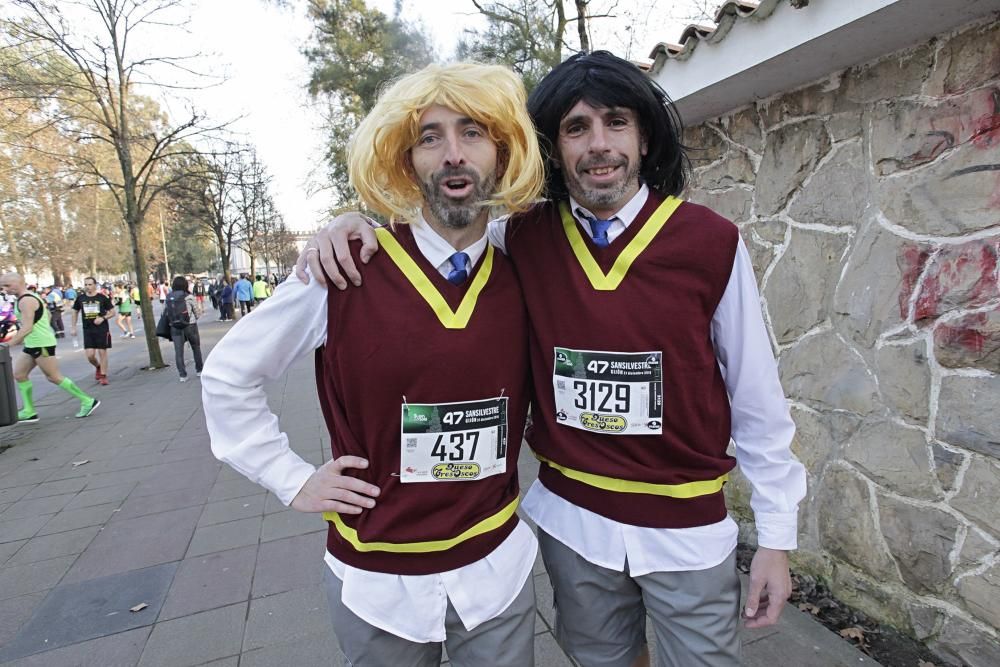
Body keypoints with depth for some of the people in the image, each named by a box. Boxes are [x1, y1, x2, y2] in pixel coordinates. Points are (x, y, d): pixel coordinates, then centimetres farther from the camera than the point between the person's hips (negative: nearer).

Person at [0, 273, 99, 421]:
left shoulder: (26, 301, -18)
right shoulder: (30, 297, 13)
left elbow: (27, 328, -24)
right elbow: (47, 314, 22)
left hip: (41, 344, -10)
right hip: (32, 344, 10)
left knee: (54, 377, -4)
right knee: (18, 375, 10)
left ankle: (87, 401, 1)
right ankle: (29, 411, 14)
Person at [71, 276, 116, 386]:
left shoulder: (102, 297, -3)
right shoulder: (80, 298, 4)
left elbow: (112, 312, 2)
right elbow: (75, 312, 17)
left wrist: (103, 318, -15)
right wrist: (73, 327, 12)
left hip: (102, 329, -2)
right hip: (87, 330, 2)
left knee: (102, 352, 1)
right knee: (90, 355, -3)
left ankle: (103, 376, 11)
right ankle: (97, 367, 29)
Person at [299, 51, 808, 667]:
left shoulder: (711, 241, -12)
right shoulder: (527, 240, -8)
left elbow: (757, 397, -5)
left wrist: (777, 535, -1)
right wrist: (353, 228, -16)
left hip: (688, 526, -1)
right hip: (571, 518, 2)